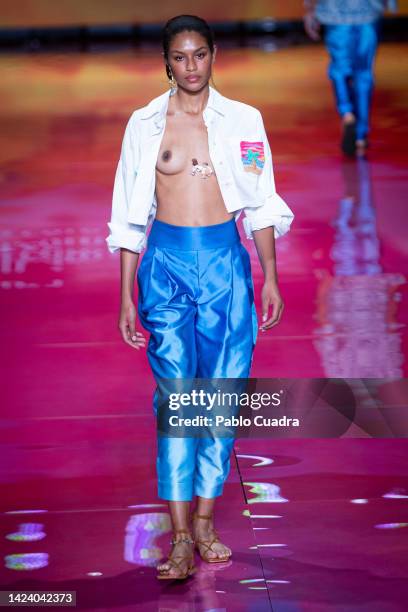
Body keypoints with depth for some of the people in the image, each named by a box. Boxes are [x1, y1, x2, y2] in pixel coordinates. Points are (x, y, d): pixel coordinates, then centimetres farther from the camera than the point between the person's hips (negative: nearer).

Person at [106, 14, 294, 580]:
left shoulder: (243, 121, 6)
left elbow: (261, 206, 11)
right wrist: (126, 297, 5)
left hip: (225, 261, 1)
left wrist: (271, 277, 5)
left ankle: (205, 522, 14)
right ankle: (181, 538, -9)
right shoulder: (145, 124, 6)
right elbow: (130, 217, 8)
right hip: (166, 261, -1)